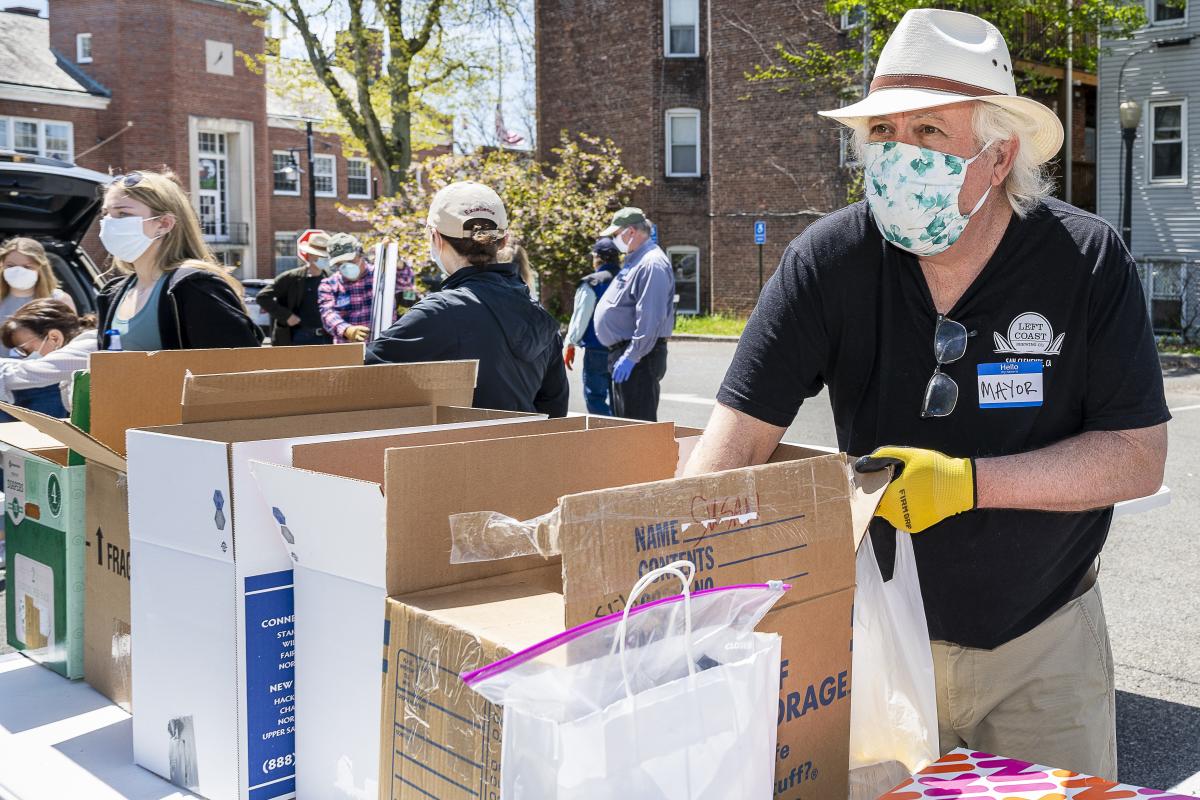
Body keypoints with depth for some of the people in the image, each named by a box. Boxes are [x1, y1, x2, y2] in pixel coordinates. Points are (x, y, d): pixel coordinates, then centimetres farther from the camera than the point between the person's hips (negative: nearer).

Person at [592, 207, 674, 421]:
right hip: (623, 351, 11)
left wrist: (632, 356, -25)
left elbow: (650, 319, -24)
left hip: (639, 358, -11)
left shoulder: (652, 263, -16)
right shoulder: (635, 261, 18)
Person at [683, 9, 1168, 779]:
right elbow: (736, 438, -19)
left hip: (1043, 638, 0)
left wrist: (966, 481, -26)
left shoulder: (1088, 261, -14)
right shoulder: (829, 260, -15)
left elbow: (1140, 457, -13)